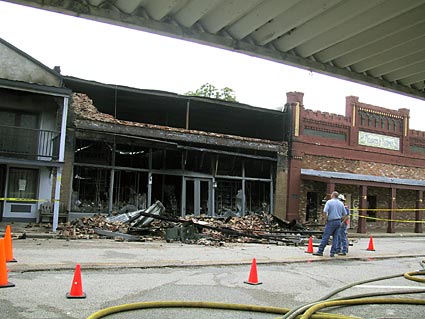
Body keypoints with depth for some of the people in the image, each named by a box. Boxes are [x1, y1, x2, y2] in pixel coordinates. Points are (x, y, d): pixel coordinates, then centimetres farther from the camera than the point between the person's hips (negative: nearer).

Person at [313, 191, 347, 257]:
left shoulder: (329, 202, -5)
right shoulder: (341, 203, 10)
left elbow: (325, 211, -16)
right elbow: (344, 214, 12)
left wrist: (326, 219, -5)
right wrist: (340, 219, 16)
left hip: (331, 222, -5)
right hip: (338, 222, 5)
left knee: (325, 237, -3)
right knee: (335, 237, 8)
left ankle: (320, 251, 0)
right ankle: (333, 252, 6)